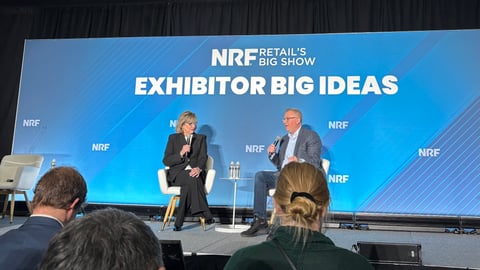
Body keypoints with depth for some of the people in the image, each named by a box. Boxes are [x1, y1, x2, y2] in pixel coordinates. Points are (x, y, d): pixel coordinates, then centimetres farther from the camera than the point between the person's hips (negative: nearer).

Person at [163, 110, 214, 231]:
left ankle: (179, 221, -34)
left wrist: (198, 168, -20)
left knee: (190, 183, -36)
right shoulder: (173, 138, 14)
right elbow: (166, 161, 5)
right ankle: (205, 215, -37)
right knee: (192, 180, -35)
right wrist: (181, 153, -12)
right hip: (177, 174, -1)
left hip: (195, 173, 1)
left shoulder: (201, 138, 19)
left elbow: (203, 157, 3)